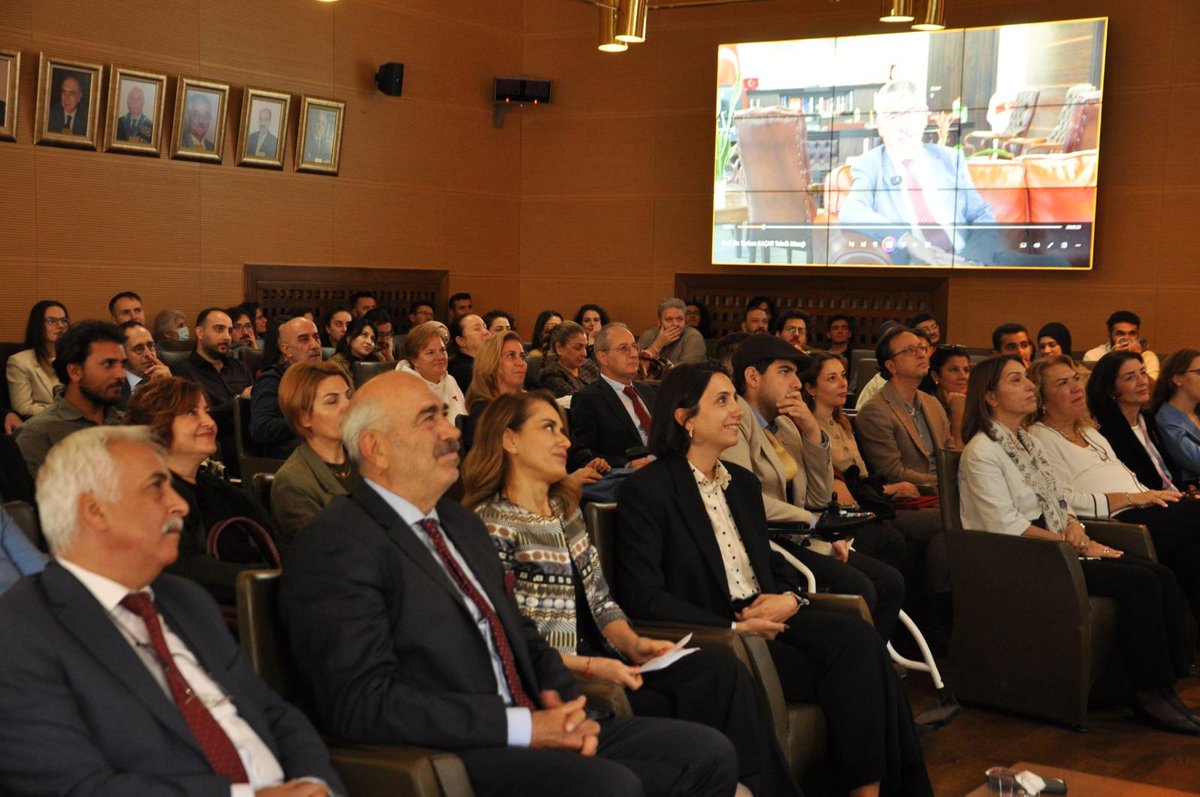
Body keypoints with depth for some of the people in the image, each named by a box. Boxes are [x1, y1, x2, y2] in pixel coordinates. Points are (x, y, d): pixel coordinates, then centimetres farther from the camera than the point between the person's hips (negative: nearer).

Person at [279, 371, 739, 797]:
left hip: (534, 732, 9)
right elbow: (361, 704, -19)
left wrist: (564, 704, 1)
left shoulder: (460, 523, 19)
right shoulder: (335, 547, -10)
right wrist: (520, 726, -19)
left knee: (708, 754, -5)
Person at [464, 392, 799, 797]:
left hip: (602, 661, 7)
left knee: (723, 671, -17)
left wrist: (632, 643, -3)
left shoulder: (567, 509, 16)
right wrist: (589, 666, -18)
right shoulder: (492, 524, -9)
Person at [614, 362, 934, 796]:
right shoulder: (645, 490, -6)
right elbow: (643, 596, -12)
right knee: (851, 669, -25)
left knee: (859, 639, -23)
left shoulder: (743, 482, 18)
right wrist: (733, 627, -18)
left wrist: (788, 597, -3)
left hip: (766, 616, 7)